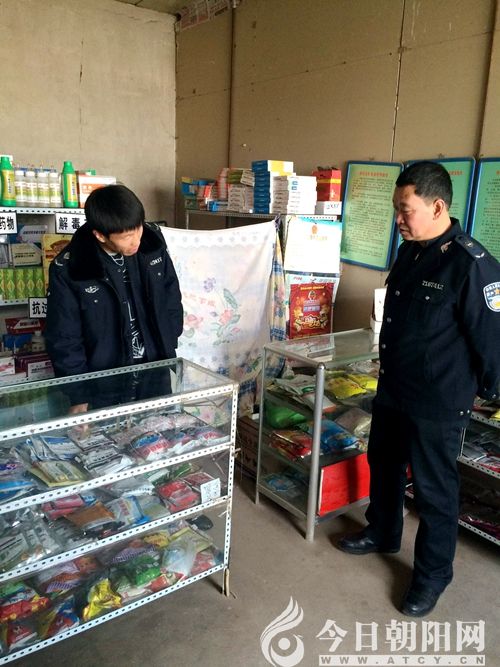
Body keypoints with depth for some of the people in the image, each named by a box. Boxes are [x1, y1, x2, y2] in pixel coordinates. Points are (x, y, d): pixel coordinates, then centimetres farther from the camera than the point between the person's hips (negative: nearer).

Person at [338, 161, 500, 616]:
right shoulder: (410, 251, 5)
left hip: (438, 403, -8)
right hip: (392, 390, 9)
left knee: (433, 489, 8)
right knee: (383, 463, 23)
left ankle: (433, 574, 30)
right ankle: (382, 533, 48)